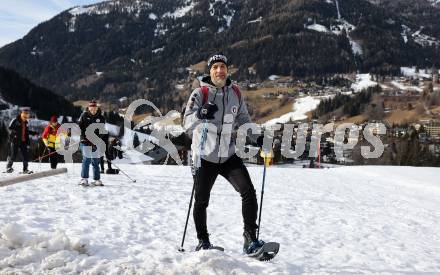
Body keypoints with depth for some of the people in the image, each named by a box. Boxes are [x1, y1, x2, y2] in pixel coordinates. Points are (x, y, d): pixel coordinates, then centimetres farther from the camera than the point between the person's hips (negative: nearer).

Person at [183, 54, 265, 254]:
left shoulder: (236, 93, 5)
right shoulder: (200, 94, -7)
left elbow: (243, 120, 16)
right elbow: (187, 123, -15)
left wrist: (256, 137, -1)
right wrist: (200, 114, -36)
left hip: (229, 156, 3)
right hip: (205, 157, -2)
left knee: (249, 192, -14)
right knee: (201, 201, 7)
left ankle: (250, 239, -9)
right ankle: (203, 241, 27)